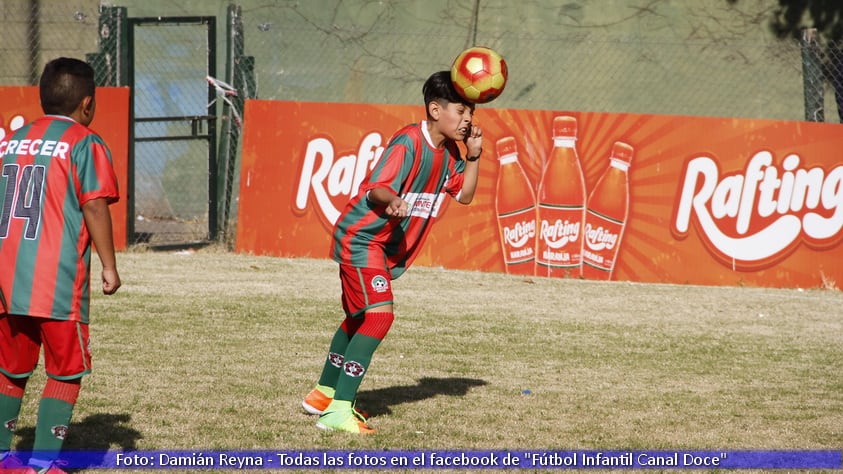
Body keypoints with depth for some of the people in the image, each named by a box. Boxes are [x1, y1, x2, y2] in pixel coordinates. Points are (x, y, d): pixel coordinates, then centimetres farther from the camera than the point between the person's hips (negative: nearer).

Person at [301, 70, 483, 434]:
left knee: (359, 318, 21)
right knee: (379, 315, -22)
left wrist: (473, 156, -3)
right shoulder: (408, 143, -22)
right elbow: (376, 187, -29)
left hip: (387, 247, 10)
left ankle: (324, 394, 39)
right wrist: (391, 201, -52)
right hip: (362, 238, -10)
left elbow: (464, 195, 12)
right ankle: (338, 411, -24)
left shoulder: (448, 151, 5)